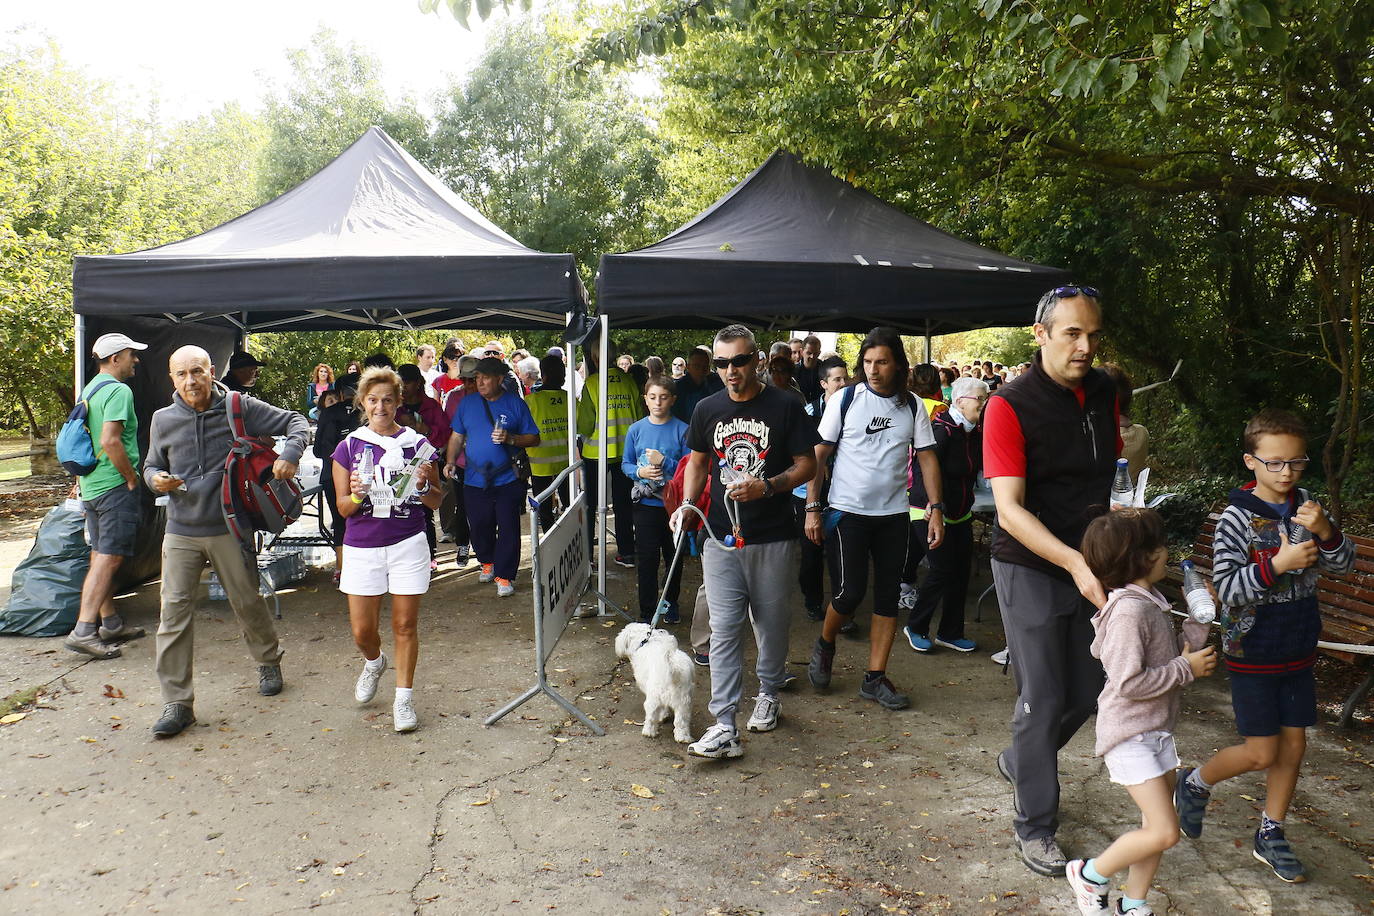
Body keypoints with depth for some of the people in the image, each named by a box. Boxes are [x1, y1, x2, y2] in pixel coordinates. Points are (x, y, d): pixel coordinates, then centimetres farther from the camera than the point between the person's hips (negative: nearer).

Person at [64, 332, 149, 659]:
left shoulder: (89, 390, 16)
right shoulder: (119, 391, -14)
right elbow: (110, 441, -25)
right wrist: (132, 477, -15)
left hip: (91, 486, 10)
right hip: (115, 486, -10)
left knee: (100, 556, 14)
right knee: (108, 558, -8)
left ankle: (111, 623, 23)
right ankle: (83, 631, -10)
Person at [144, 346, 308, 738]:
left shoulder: (240, 408, -6)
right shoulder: (163, 420, 3)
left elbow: (296, 421, 0)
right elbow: (151, 465, 17)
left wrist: (290, 455, -18)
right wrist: (155, 479, -7)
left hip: (229, 528, -2)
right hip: (181, 531, 2)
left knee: (247, 602, 12)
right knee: (175, 611, -3)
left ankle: (269, 662, 38)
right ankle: (177, 703, 5)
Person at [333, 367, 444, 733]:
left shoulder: (417, 444, 1)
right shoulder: (349, 447, 2)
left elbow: (436, 503, 6)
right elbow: (343, 509, 2)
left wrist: (424, 485, -15)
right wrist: (356, 495, -19)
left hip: (407, 544, -1)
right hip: (362, 547, 1)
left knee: (405, 625, 4)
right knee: (362, 631, 5)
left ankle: (404, 698, 20)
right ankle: (374, 662, 40)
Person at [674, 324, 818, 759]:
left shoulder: (785, 406, -5)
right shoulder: (707, 409, 6)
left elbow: (807, 464, -2)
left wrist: (768, 486, -19)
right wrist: (686, 504, 0)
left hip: (773, 536, -2)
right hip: (721, 537, 2)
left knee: (771, 621, 12)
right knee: (724, 629, -2)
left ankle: (768, 693, 36)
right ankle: (724, 727, -1)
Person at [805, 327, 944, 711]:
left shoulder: (913, 406, 4)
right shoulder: (844, 400, -4)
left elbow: (927, 457, 7)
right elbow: (818, 456, -3)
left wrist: (935, 507, -3)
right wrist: (812, 508, -8)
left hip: (893, 515, 4)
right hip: (847, 511, -3)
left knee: (888, 597, 6)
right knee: (850, 592, -8)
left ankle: (875, 678, 16)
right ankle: (825, 644, 23)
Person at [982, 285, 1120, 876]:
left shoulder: (1104, 393, 3)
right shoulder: (1010, 406, -17)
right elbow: (1009, 510, -23)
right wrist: (1074, 563, -33)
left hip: (1089, 566, 6)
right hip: (1031, 569, -6)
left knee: (1088, 689, 15)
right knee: (1043, 699, 1)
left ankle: (1017, 761, 41)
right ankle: (1035, 828, 19)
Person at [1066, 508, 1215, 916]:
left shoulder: (1150, 602, 7)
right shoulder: (1129, 610, -24)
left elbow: (1170, 653, 16)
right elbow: (1128, 683, -26)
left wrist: (1201, 621, 7)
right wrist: (1186, 668, -18)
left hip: (1156, 730, 10)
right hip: (1129, 735, -10)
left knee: (1158, 827, 16)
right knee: (1164, 832, -10)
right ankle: (1091, 873, 10)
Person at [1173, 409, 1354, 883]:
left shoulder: (1306, 505, 1)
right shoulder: (1237, 517, -16)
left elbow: (1344, 564, 0)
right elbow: (1227, 589, -20)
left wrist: (1325, 531, -19)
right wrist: (1278, 564, -31)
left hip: (1298, 650, 6)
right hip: (1252, 652, -5)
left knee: (1293, 745, 11)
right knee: (1262, 752, -1)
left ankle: (1270, 835, 28)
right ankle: (1195, 783, 26)